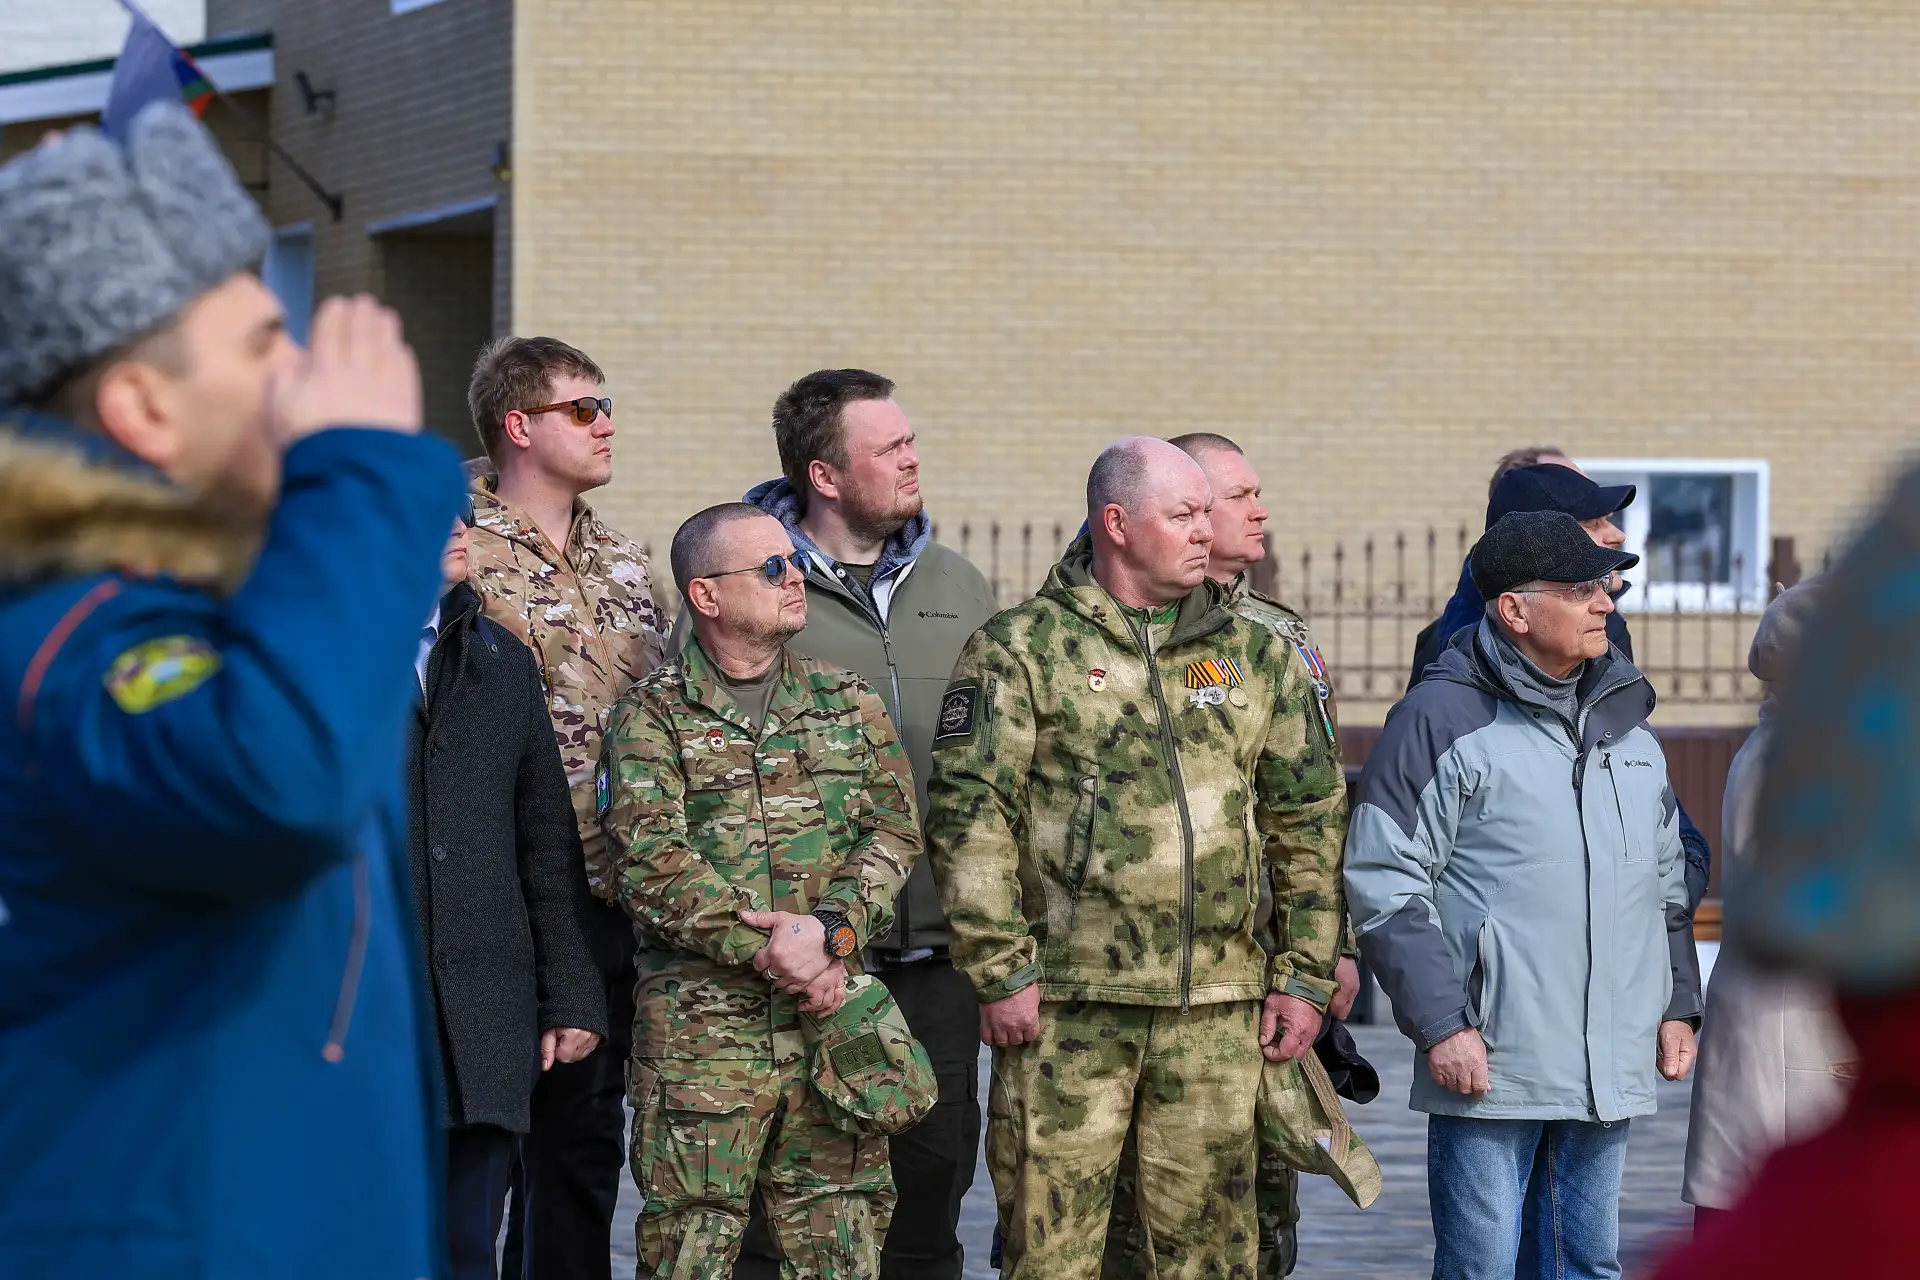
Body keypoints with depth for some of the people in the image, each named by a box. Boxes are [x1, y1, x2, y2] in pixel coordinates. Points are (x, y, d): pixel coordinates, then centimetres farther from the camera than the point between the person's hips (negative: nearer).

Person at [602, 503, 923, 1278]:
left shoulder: (850, 705, 15)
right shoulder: (653, 717, 3)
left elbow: (893, 833, 5)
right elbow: (650, 863, -8)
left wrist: (830, 931, -12)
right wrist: (766, 953, -15)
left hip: (833, 1013, 3)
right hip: (700, 1021, -3)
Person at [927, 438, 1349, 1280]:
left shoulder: (1256, 657, 13)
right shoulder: (1020, 651, 0)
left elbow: (1311, 821, 15)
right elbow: (968, 815, -5)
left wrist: (1306, 976, 9)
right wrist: (1000, 971, -11)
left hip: (1219, 1007, 4)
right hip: (1068, 1000, -3)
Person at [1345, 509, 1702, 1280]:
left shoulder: (1626, 719, 16)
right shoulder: (1441, 718, -6)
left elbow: (1666, 879, 25)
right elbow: (1384, 884, -9)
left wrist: (1677, 1005, 17)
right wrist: (1440, 1024, -14)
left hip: (1611, 1068, 6)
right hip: (1490, 1064, -6)